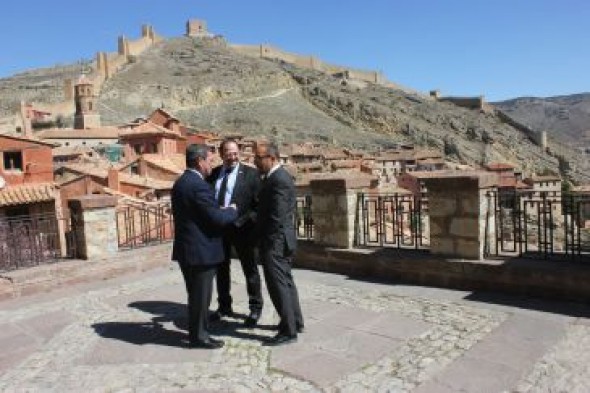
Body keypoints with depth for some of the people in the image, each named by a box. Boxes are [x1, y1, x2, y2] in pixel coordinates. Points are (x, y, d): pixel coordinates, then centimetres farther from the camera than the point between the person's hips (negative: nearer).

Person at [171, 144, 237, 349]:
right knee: (201, 295, 4)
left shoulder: (180, 182, 10)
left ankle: (196, 331, 34)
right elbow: (217, 219, -22)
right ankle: (199, 336, 17)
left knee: (196, 294, 21)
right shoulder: (199, 186, -21)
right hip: (201, 250, -9)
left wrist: (222, 211, 14)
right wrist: (232, 211, -2)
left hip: (185, 248, 10)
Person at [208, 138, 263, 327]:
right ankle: (224, 306, 33)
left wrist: (241, 220, -20)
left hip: (241, 228, -5)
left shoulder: (250, 173, -7)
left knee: (250, 269, 8)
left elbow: (258, 204, -11)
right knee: (221, 269, 16)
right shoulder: (214, 173, 8)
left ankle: (255, 309, 23)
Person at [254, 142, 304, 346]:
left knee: (278, 285, -3)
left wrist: (268, 244, -18)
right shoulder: (277, 176, 12)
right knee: (285, 282, 19)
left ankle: (288, 331, 7)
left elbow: (277, 217, -23)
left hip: (275, 242, -11)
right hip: (280, 241, 11)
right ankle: (295, 322, 31)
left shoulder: (278, 180, -20)